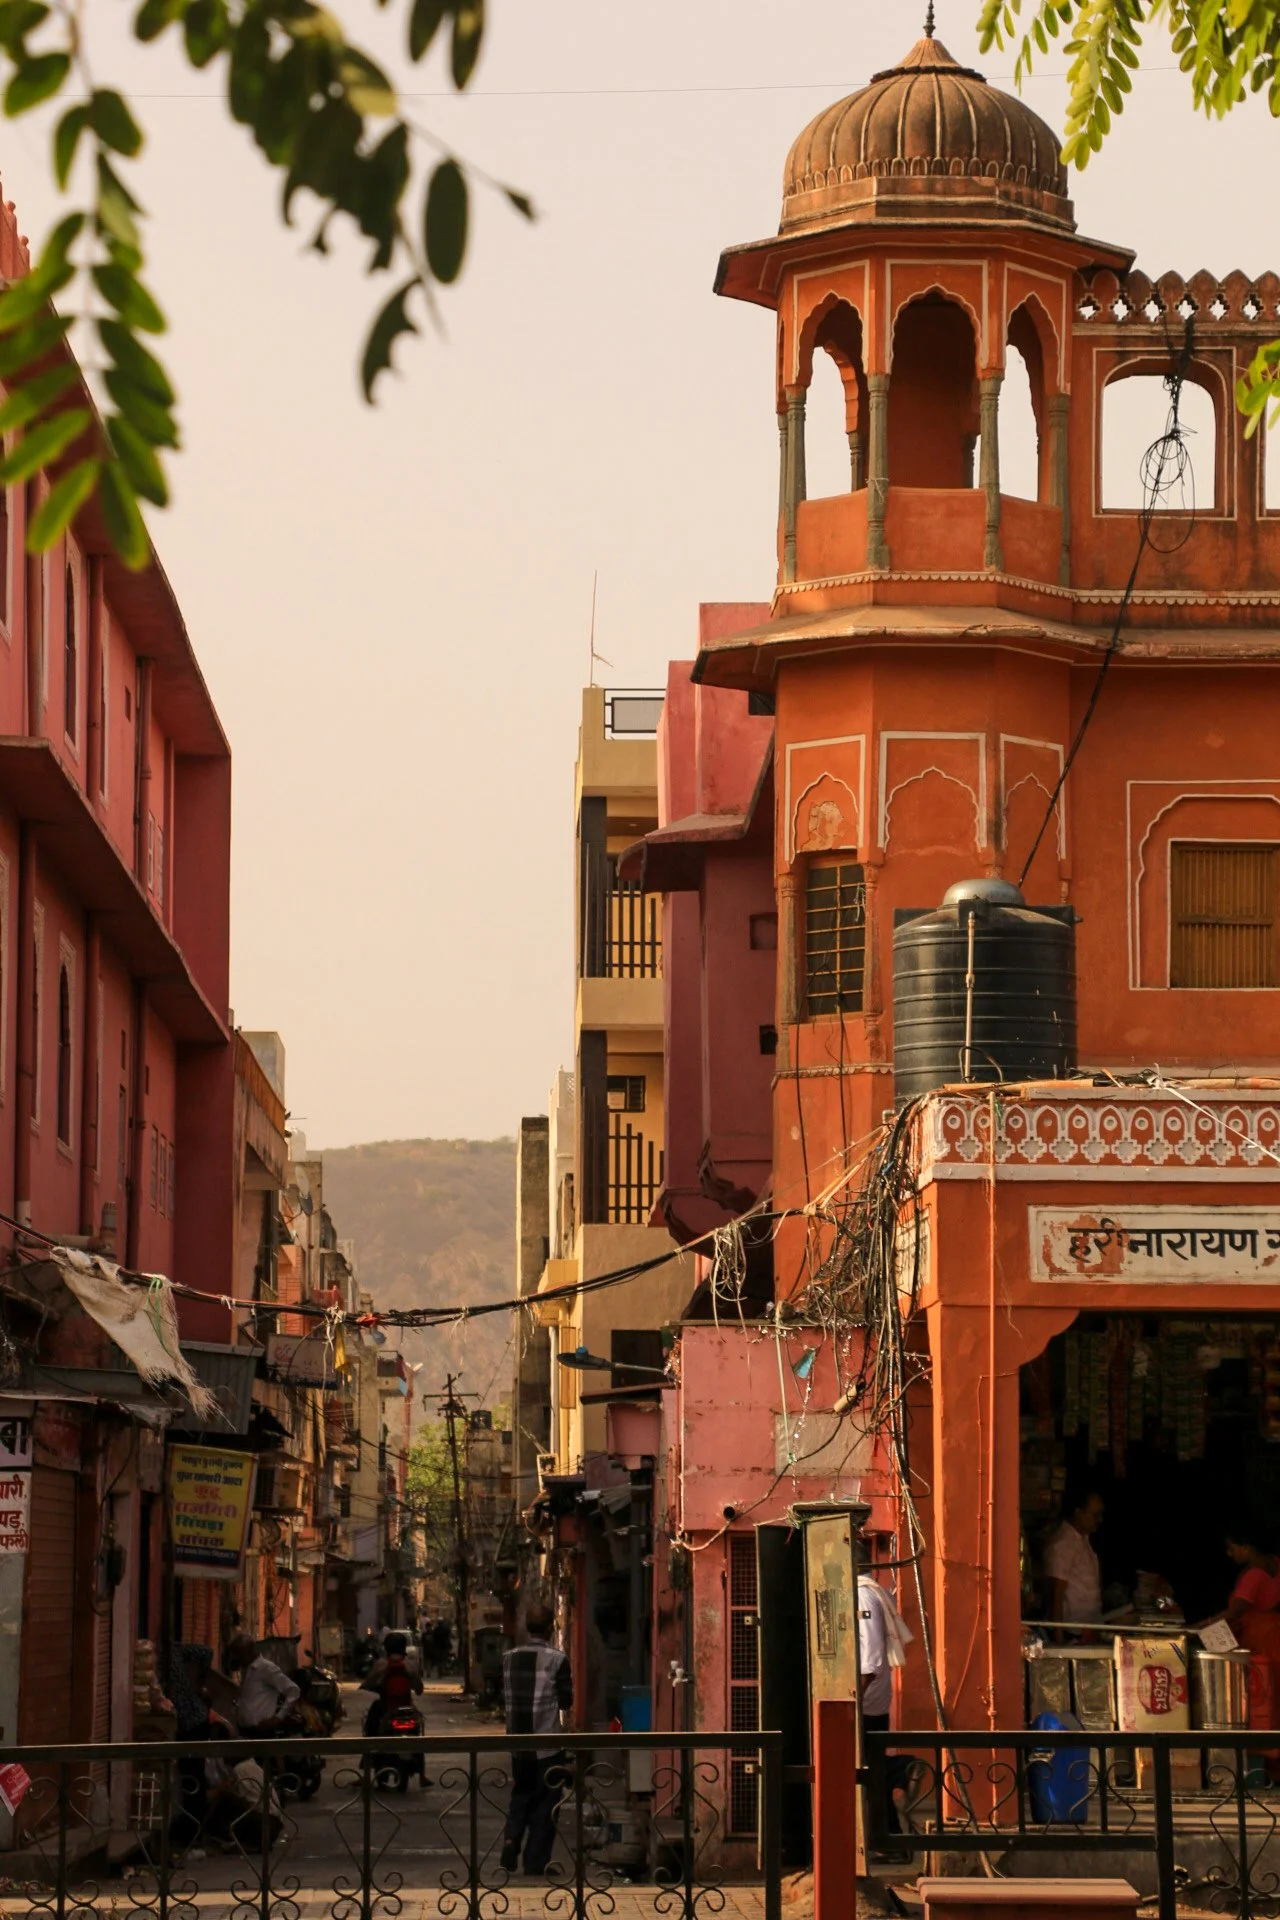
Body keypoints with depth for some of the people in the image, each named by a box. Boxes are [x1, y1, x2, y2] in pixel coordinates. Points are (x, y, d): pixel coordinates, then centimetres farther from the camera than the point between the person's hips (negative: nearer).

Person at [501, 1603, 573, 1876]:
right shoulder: (557, 1659, -12)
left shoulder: (509, 1658, 2)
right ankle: (535, 1862, 6)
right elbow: (566, 1701, -6)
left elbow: (504, 1699, 8)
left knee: (520, 1795, 19)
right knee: (544, 1803, 6)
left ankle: (512, 1838, -7)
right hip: (548, 1744, -4)